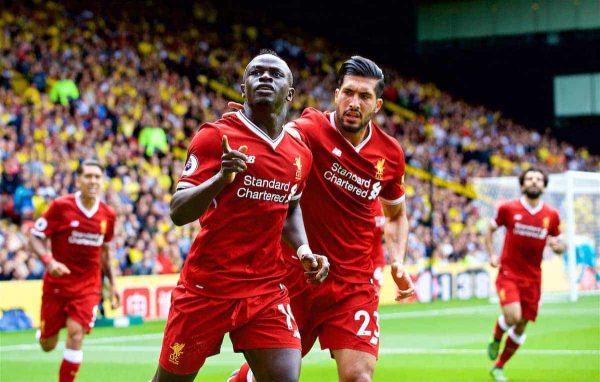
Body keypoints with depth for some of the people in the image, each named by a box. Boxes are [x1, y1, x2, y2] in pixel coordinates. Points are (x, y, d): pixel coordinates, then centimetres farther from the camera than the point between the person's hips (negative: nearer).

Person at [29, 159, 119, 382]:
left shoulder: (108, 215, 0)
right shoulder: (61, 206, -11)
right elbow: (36, 237, -8)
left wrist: (112, 283, 16)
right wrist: (49, 261, -26)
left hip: (88, 285, 1)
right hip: (57, 282, -1)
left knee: (75, 335, -17)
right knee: (48, 345, 8)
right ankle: (44, 329, 47)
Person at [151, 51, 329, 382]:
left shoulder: (300, 155, 7)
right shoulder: (216, 136, -9)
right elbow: (178, 213, -16)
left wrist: (303, 249, 7)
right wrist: (222, 177, -32)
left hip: (267, 292, 4)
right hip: (205, 288, -4)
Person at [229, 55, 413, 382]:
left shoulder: (390, 154, 2)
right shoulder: (313, 129, -10)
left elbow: (396, 214, 19)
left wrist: (397, 263, 3)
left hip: (354, 284, 2)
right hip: (296, 274, -2)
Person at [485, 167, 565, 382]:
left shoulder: (552, 216, 2)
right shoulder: (508, 209, -4)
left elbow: (560, 246, 12)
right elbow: (490, 230, 11)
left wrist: (557, 245, -12)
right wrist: (492, 254, -3)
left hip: (533, 278, 3)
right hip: (508, 273, -3)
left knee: (521, 327, 7)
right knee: (513, 316, -24)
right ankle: (496, 340, 11)